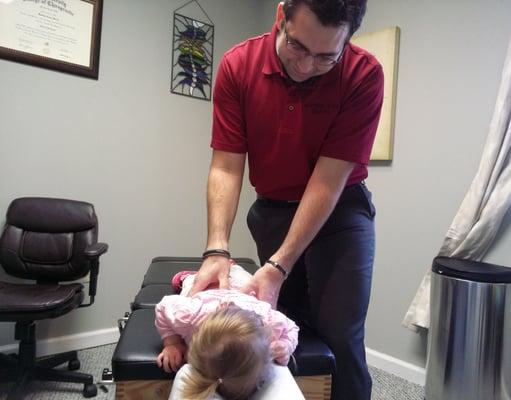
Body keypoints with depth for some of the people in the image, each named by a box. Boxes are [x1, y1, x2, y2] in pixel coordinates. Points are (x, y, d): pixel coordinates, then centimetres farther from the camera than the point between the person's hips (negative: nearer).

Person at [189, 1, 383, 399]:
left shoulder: (364, 74, -19)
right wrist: (217, 250, -26)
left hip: (340, 212, -2)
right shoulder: (237, 66, -13)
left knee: (339, 339, -6)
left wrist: (278, 268, -26)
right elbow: (226, 167, -14)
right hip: (272, 210, 3)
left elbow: (328, 180, -22)